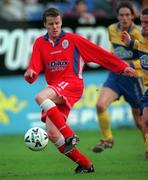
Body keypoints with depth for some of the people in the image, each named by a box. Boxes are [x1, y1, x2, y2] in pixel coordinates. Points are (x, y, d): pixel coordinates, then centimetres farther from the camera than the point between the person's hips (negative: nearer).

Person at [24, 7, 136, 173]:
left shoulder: (72, 39, 4)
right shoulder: (40, 43, 11)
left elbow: (98, 53, 6)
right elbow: (34, 67, 3)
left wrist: (122, 67, 5)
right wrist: (30, 73, -22)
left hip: (72, 84, -4)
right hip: (55, 93, 5)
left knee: (40, 97, -33)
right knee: (52, 134, -11)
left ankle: (70, 136, -30)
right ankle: (85, 164, 1)